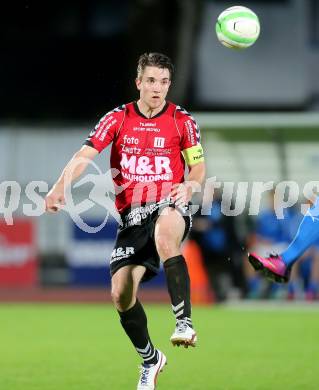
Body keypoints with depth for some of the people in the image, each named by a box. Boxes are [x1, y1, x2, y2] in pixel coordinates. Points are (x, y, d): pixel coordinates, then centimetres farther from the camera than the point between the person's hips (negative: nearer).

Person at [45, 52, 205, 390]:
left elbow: (198, 167, 7)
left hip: (169, 206, -3)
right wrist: (60, 186, -25)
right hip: (132, 215, 3)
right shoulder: (118, 119, 3)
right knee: (121, 293, -6)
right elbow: (85, 155, -7)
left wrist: (189, 186, -18)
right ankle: (150, 360, 20)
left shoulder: (182, 121, 2)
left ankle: (184, 321, -37)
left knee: (165, 233, -41)